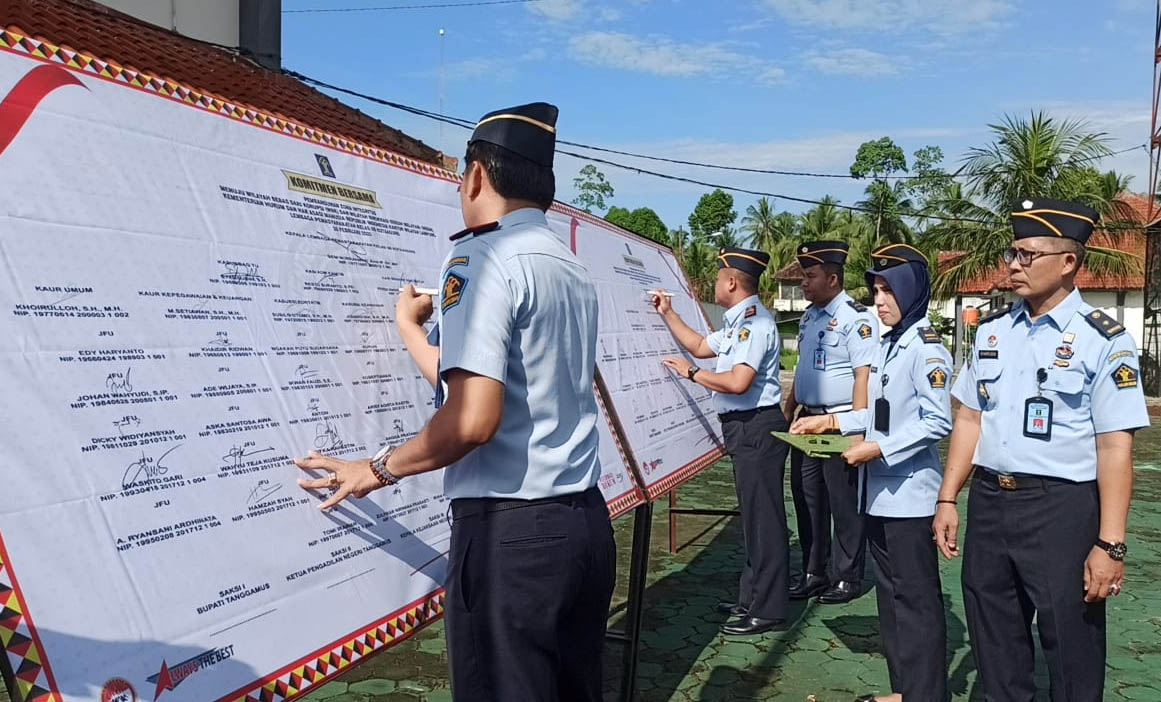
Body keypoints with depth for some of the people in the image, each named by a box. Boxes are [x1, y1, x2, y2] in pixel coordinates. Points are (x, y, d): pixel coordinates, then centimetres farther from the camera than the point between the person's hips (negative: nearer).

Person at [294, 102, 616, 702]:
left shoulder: (483, 258, -11)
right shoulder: (574, 272, 14)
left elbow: (472, 421, -22)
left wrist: (380, 468, -6)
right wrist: (408, 327, 33)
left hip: (511, 535, -8)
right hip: (585, 522, 8)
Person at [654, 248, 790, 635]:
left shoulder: (755, 322, -17)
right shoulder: (738, 321, 16)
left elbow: (738, 382, -26)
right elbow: (700, 347, 28)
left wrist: (693, 374, -13)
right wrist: (668, 314, 24)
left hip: (758, 428, -11)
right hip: (743, 429, 11)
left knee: (763, 517, -3)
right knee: (753, 516, 17)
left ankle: (767, 609, 6)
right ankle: (751, 597, 29)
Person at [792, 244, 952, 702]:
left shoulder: (925, 347, -14)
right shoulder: (887, 345, 13)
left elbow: (936, 422, -19)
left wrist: (878, 449, -22)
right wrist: (831, 421, 12)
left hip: (909, 493, -9)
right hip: (880, 491, 9)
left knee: (916, 598, 1)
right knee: (890, 593, 15)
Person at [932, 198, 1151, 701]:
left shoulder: (1103, 340, -10)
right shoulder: (991, 331, 7)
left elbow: (1115, 446, -13)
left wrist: (1110, 545, -15)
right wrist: (947, 500, 9)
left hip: (1061, 509, -5)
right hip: (987, 502, 5)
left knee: (1070, 646, 9)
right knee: (993, 641, 18)